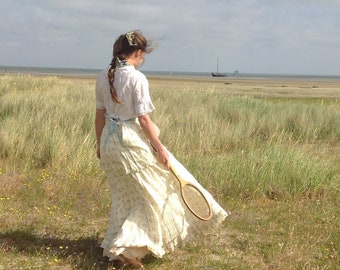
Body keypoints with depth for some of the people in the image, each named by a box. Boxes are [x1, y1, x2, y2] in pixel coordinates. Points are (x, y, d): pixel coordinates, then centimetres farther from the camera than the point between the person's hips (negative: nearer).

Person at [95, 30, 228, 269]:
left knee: (124, 197, 20)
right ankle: (124, 246, 1)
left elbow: (100, 115, 9)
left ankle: (117, 247, 27)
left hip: (109, 141, 7)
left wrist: (100, 144, 19)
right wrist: (160, 148, -9)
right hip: (132, 141, -7)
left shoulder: (104, 77, 4)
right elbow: (143, 119, -16)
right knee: (156, 192, 8)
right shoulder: (137, 78, -16)